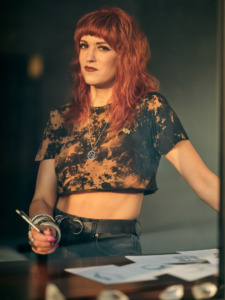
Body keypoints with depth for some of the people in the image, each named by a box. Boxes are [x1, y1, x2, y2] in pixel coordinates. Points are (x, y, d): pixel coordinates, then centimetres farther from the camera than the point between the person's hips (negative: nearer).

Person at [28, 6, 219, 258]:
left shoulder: (149, 109, 0)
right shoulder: (61, 119, 10)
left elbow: (204, 181, -5)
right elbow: (42, 198, 7)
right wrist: (42, 225, -16)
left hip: (118, 247, -2)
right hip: (61, 245, 2)